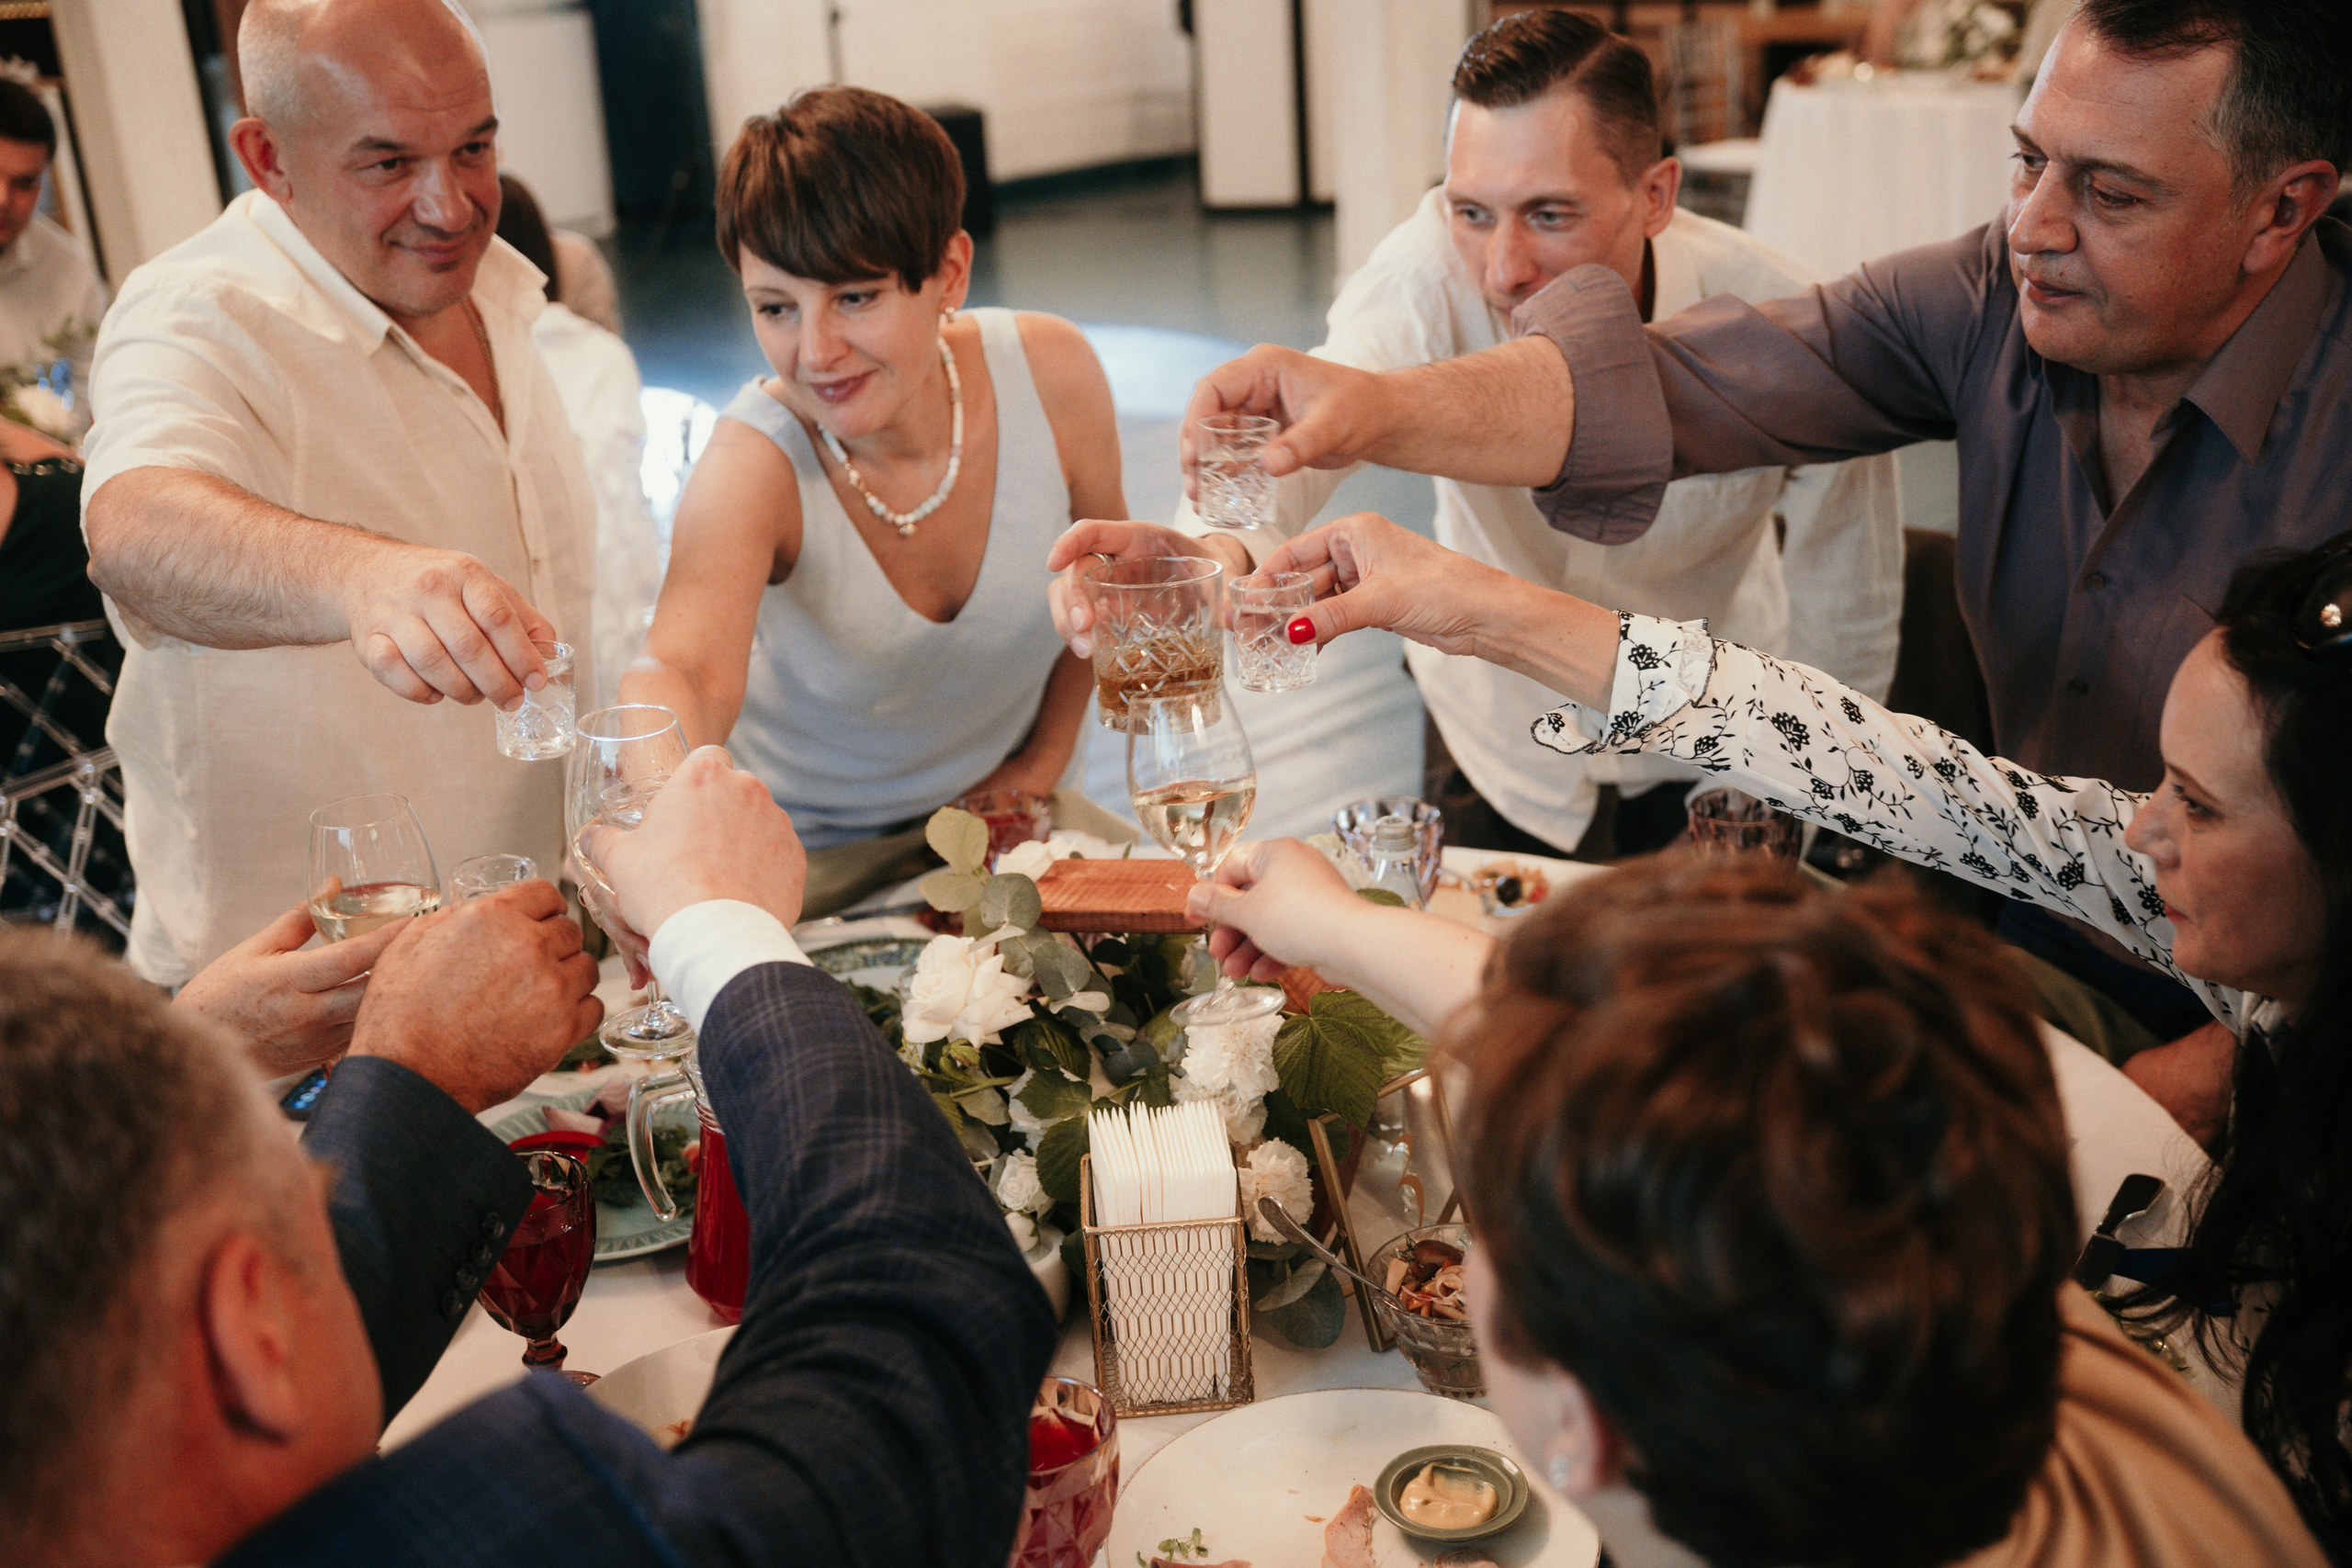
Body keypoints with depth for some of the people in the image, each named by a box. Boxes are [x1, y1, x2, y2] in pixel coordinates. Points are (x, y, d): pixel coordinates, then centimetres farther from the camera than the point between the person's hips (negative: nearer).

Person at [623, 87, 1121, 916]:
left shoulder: (1052, 374, -18)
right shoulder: (754, 465, -28)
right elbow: (687, 669, -46)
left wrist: (1042, 763, 0)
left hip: (994, 815, 2)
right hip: (807, 852, -2)